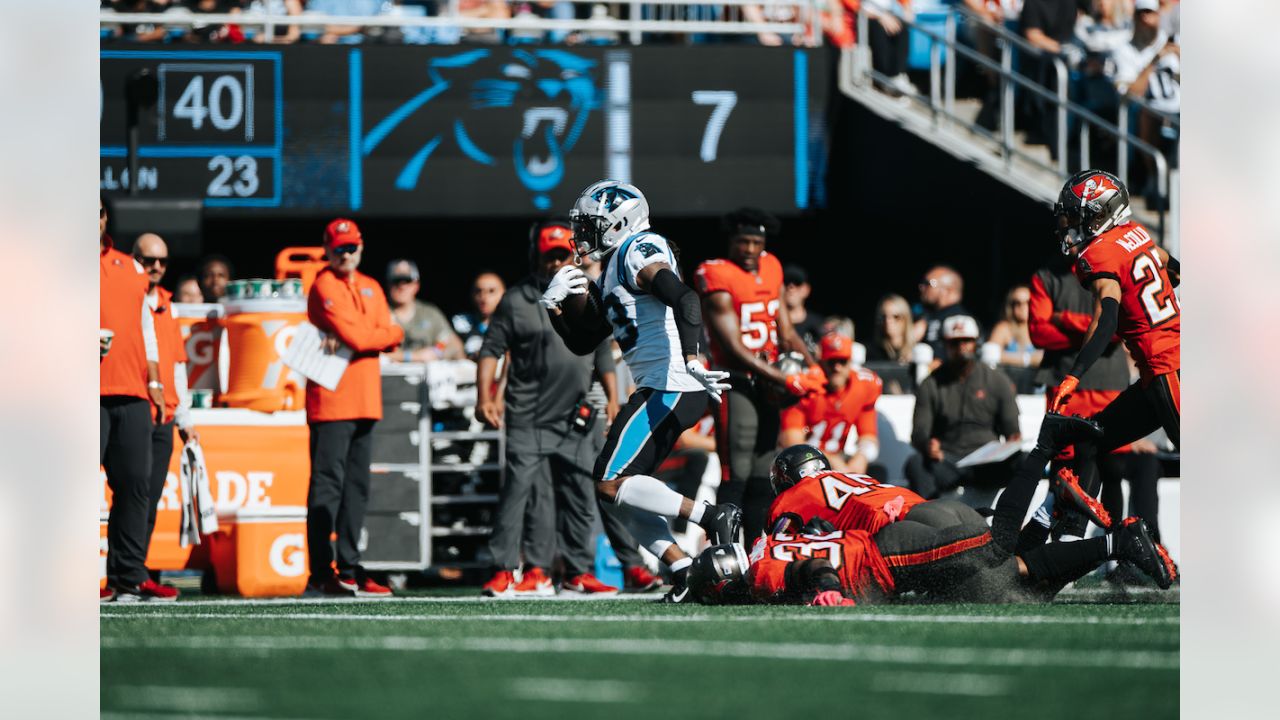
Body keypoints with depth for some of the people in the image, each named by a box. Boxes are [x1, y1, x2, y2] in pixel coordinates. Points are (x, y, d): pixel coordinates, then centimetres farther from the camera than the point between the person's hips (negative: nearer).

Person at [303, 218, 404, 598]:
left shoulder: (370, 289, 18)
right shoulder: (325, 286, -6)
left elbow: (388, 340, 6)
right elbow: (357, 339, -15)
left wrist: (352, 338, -12)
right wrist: (393, 333, 2)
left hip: (365, 402, 8)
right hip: (331, 401, -8)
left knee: (356, 486, 10)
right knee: (327, 484, -10)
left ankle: (349, 570, 15)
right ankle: (320, 574, -11)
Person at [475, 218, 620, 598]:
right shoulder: (516, 300, 0)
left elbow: (603, 356, 17)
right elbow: (491, 351, -3)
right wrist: (485, 398, -14)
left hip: (576, 421, 4)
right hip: (528, 420, -4)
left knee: (580, 495, 7)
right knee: (521, 489, -11)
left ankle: (579, 572, 15)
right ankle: (504, 570, -13)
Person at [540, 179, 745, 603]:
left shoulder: (638, 252, -7)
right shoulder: (613, 271, 24)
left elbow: (684, 299, -23)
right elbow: (581, 343, 28)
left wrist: (691, 360, -33)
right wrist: (553, 306, 12)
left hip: (671, 387, -10)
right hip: (660, 389, 10)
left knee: (612, 482, -13)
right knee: (627, 489, 9)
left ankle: (713, 517, -16)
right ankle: (685, 570, 2)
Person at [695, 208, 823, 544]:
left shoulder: (771, 269, 10)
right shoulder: (718, 279, -13)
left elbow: (786, 333, 16)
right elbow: (735, 349, -16)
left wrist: (812, 366, -2)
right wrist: (786, 380, -17)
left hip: (768, 385, 8)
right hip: (736, 385, -8)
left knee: (761, 477, 11)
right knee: (736, 475, -12)